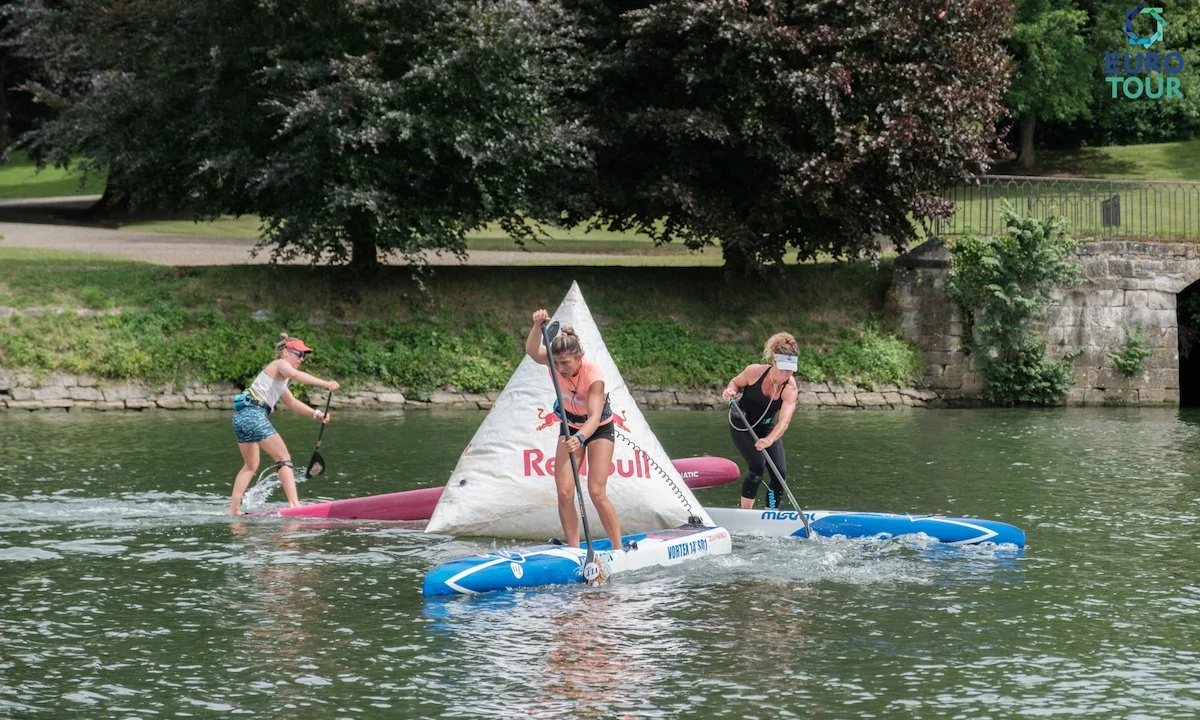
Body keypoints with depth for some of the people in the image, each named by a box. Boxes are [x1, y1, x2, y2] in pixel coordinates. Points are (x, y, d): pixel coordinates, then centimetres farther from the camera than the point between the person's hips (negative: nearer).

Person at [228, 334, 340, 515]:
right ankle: (294, 504, -18)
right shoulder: (280, 364, -1)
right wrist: (325, 383, -31)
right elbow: (294, 374, -23)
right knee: (284, 459, -9)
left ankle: (234, 509, 22)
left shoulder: (279, 378, 29)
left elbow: (292, 402, 34)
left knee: (251, 466, 22)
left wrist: (315, 413, 21)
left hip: (241, 417, 10)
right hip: (254, 414, -10)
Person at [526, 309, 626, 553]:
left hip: (599, 430, -5)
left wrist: (579, 438, -58)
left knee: (597, 492, -14)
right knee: (564, 493, -8)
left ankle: (619, 549, -5)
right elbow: (532, 351, -37)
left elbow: (594, 416, -41)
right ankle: (574, 549, -3)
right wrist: (538, 326, -53)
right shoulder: (557, 363, -19)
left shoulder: (593, 375, -32)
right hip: (571, 428, 5)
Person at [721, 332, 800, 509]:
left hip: (767, 428, 3)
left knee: (780, 473, -7)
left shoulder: (790, 388, -26)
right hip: (742, 425, -3)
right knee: (757, 465, -21)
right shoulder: (755, 372, -25)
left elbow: (784, 420, -40)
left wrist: (770, 440, -59)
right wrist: (731, 391, -28)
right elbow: (736, 382, -3)